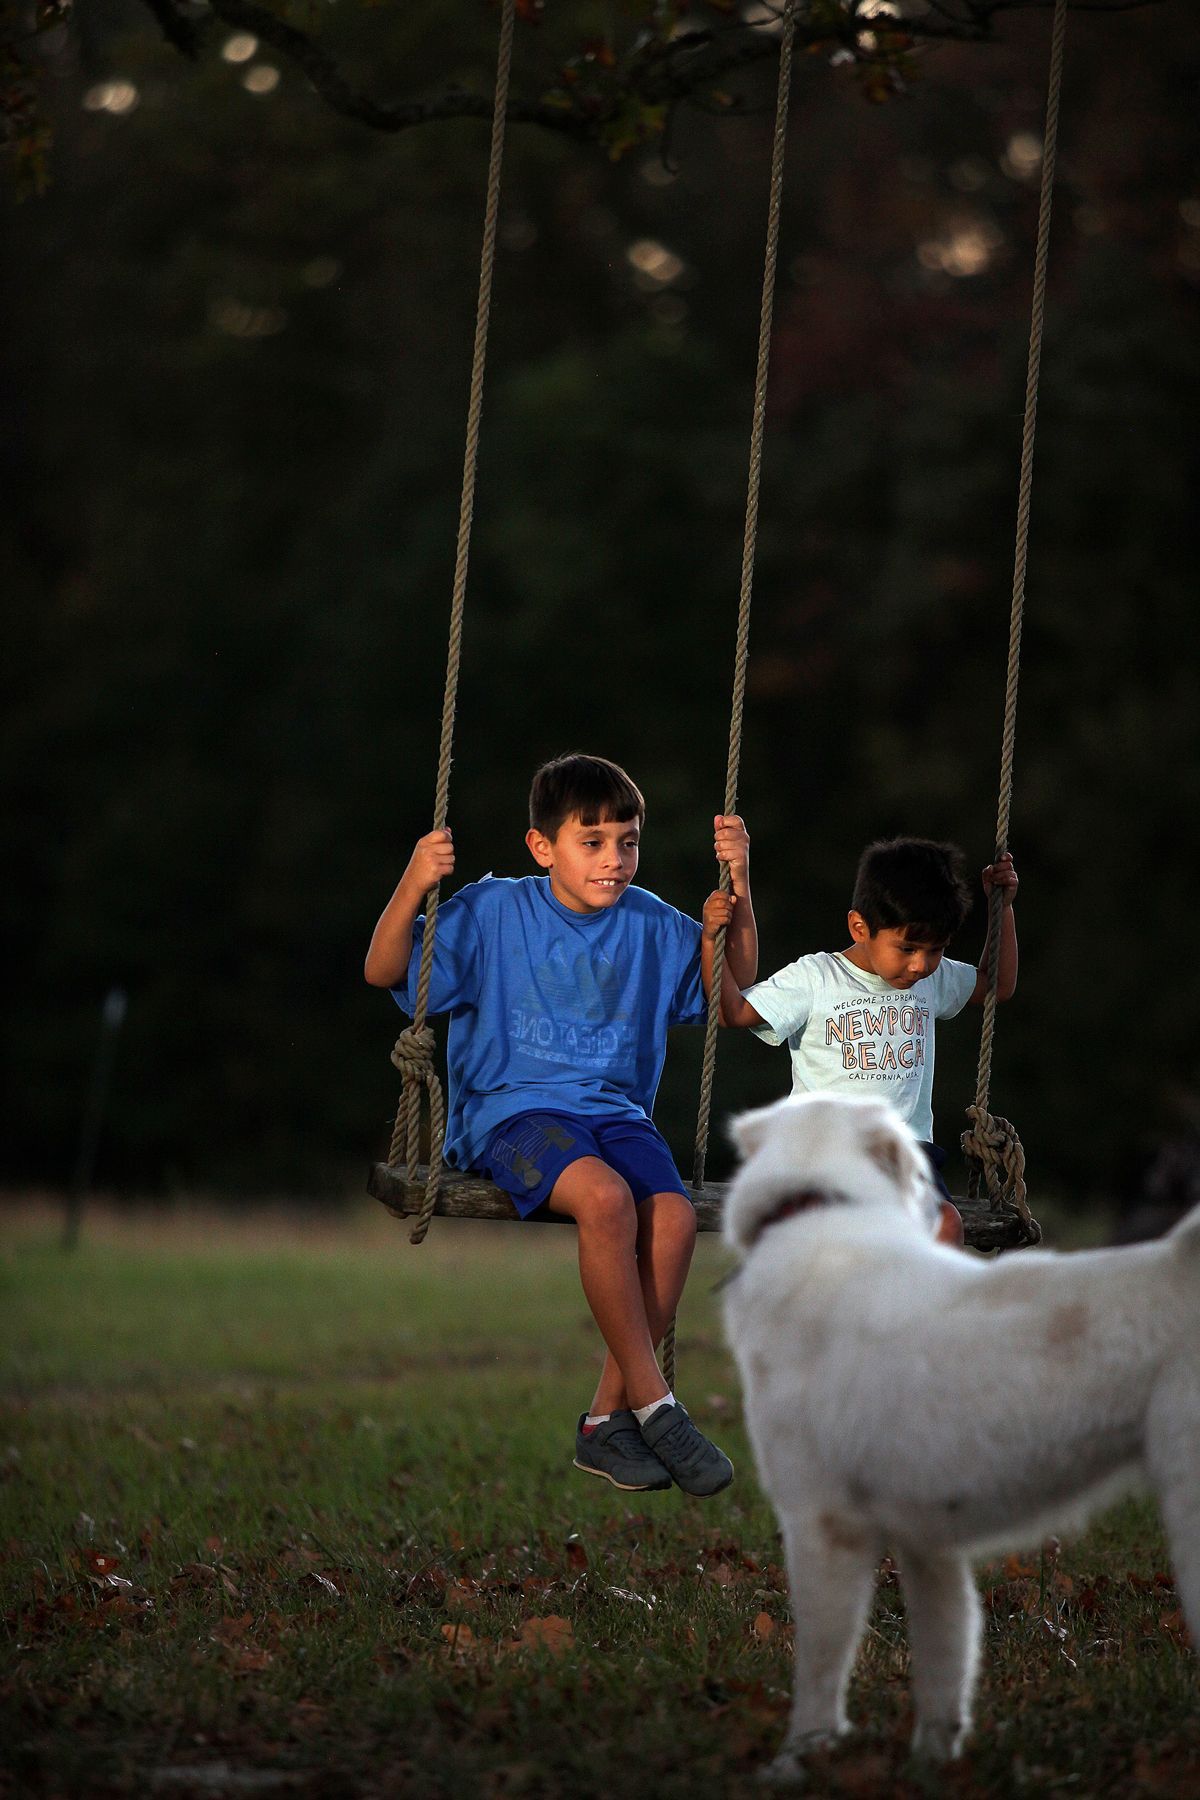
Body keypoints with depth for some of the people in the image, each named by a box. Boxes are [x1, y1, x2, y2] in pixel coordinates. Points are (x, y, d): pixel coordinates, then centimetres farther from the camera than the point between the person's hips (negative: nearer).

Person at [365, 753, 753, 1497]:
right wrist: (415, 885, -19)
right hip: (512, 1110, -4)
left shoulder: (653, 926, 10)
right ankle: (654, 1403, -24)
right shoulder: (493, 912, 0)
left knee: (674, 1213, -28)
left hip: (616, 1111, 4)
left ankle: (608, 1419, -16)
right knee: (605, 1197, -35)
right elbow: (384, 970, -2)